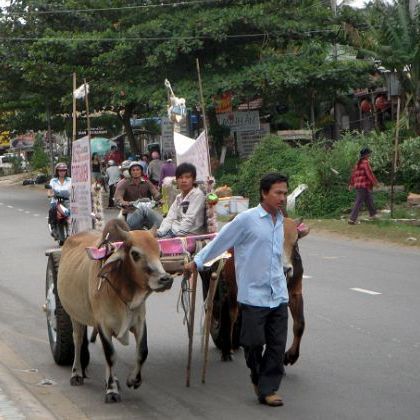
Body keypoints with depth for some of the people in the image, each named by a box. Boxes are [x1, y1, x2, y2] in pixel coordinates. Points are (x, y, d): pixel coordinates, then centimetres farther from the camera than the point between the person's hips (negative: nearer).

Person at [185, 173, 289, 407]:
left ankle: (268, 388, 13)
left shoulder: (280, 220, 10)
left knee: (277, 344, 3)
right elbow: (220, 242, 0)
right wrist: (197, 262, 6)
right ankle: (258, 378, 28)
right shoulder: (246, 219, -9)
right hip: (254, 295, -5)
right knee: (254, 343, 2)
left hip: (279, 295, 5)